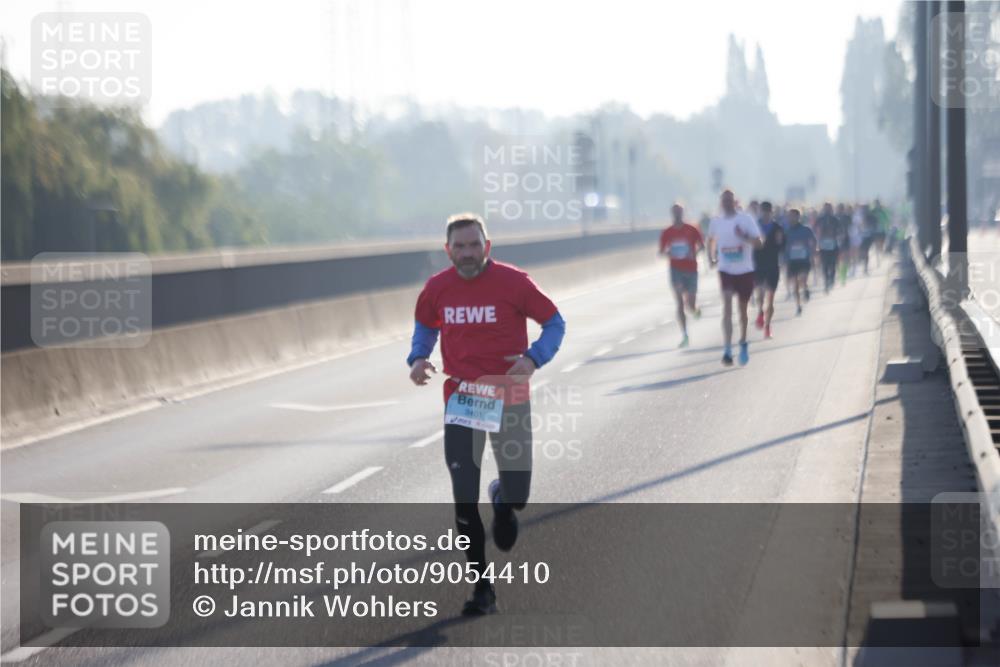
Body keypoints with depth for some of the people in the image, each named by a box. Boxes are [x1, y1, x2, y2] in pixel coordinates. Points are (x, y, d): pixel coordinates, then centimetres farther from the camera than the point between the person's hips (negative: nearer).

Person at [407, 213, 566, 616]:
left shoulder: (513, 282, -10)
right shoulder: (437, 289, -2)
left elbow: (554, 323, -1)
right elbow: (425, 326, 18)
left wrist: (534, 358, -19)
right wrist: (418, 359, -3)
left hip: (508, 399, -1)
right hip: (460, 401, 2)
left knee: (517, 496, 1)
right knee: (464, 499, -5)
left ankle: (502, 499, 42)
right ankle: (482, 589, 7)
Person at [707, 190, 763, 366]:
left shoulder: (746, 220, -7)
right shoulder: (715, 222, 3)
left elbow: (759, 242, -12)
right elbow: (711, 240, 23)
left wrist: (744, 237, -29)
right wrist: (711, 258, 9)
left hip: (745, 271, 0)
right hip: (726, 271, 0)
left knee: (743, 310, 13)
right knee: (727, 307, -16)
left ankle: (743, 343, 36)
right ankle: (727, 350, -21)